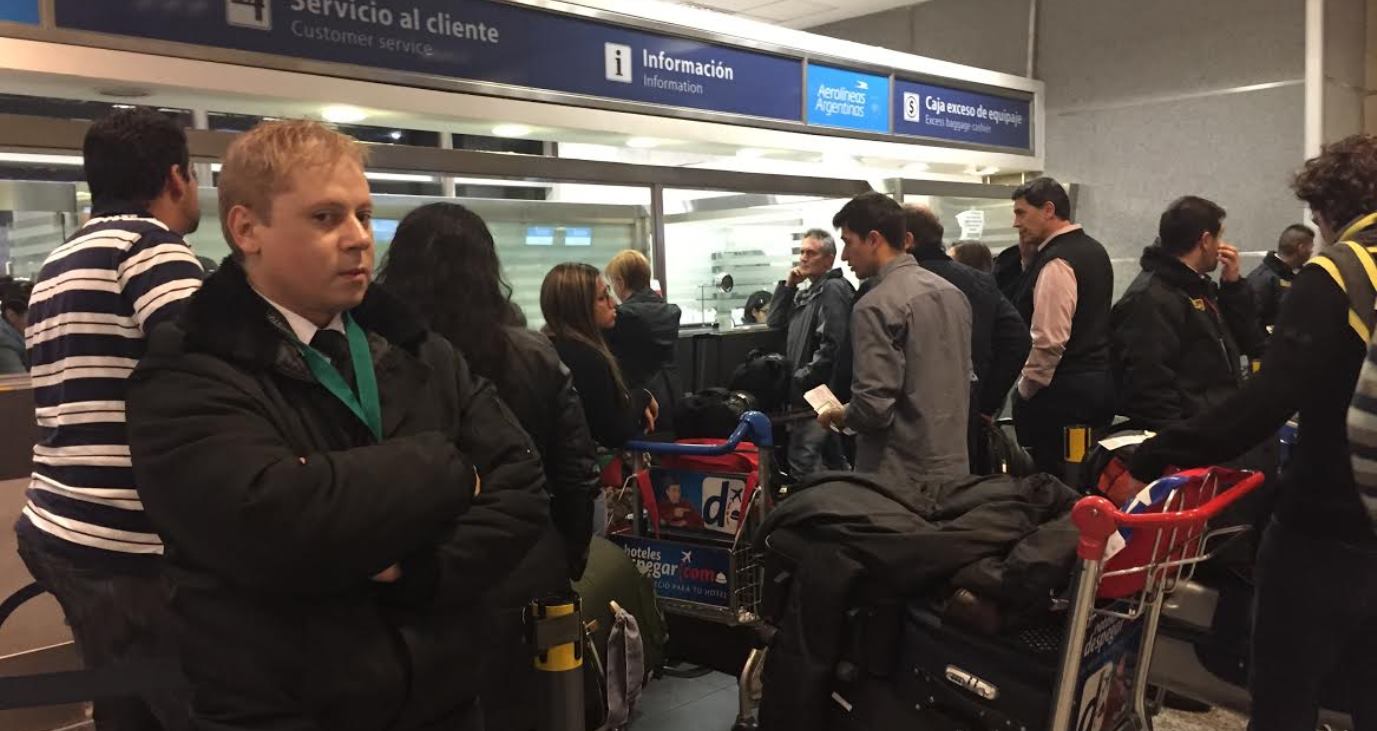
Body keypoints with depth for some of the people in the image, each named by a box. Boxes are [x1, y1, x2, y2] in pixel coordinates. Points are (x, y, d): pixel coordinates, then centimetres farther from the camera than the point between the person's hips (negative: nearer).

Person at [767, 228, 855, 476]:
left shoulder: (834, 289, -10)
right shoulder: (807, 292, 18)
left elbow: (831, 345, -19)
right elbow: (776, 324, 15)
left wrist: (802, 378, -16)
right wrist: (787, 286, 7)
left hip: (816, 392, -9)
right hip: (803, 391, 9)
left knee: (803, 462, -11)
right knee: (831, 459, 17)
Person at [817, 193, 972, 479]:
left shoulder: (875, 306, -18)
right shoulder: (952, 292, 7)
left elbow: (873, 407, -21)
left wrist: (837, 416, -2)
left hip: (901, 475, -8)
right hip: (955, 466, 8)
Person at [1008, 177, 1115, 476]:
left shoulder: (1056, 262, -17)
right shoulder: (1094, 249, 13)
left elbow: (1049, 339, -22)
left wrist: (1025, 389, -8)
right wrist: (1031, 253, 11)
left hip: (1062, 393, -10)